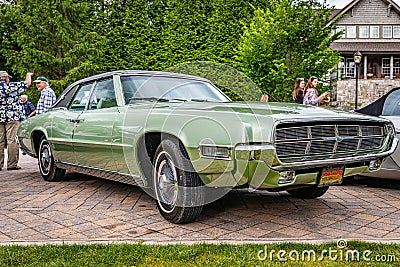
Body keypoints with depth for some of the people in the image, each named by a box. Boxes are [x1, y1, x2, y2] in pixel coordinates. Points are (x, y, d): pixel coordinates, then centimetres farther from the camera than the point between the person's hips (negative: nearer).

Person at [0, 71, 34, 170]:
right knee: (12, 140, -4)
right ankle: (12, 164, -3)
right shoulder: (12, 86, -4)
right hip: (12, 117, -5)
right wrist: (28, 75, 26)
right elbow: (27, 83, 7)